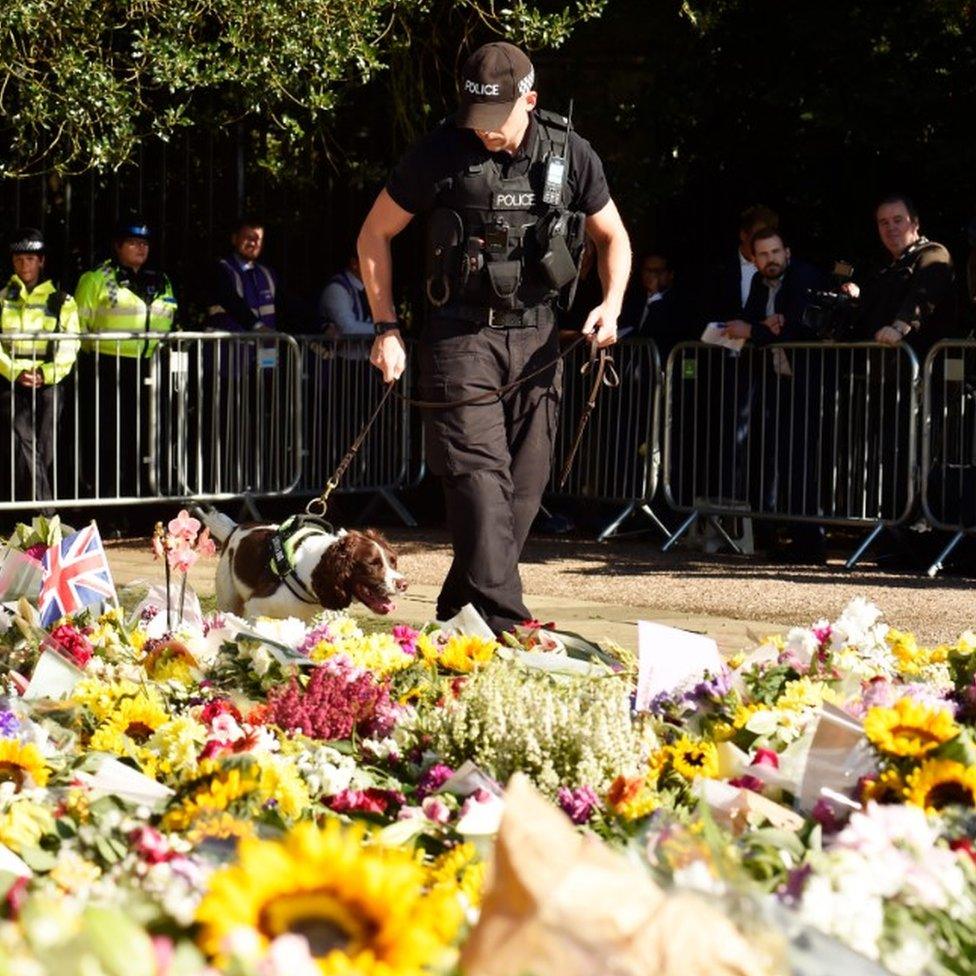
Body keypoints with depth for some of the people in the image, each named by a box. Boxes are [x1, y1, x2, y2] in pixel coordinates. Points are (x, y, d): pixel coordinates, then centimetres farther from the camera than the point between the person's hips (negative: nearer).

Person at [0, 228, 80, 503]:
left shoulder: (61, 301, 11)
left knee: (44, 446, -3)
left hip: (48, 381, 1)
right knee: (24, 440, -16)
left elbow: (68, 348, 3)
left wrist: (44, 375, -13)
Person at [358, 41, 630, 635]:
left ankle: (457, 614, 18)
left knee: (525, 484, 5)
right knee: (479, 473, -16)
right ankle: (501, 622, -23)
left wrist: (611, 306, -3)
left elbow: (613, 237, 15)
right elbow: (375, 235, 4)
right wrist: (387, 328, -1)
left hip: (536, 336, 3)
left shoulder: (569, 155, 0)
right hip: (462, 335, -3)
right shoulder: (441, 154, -6)